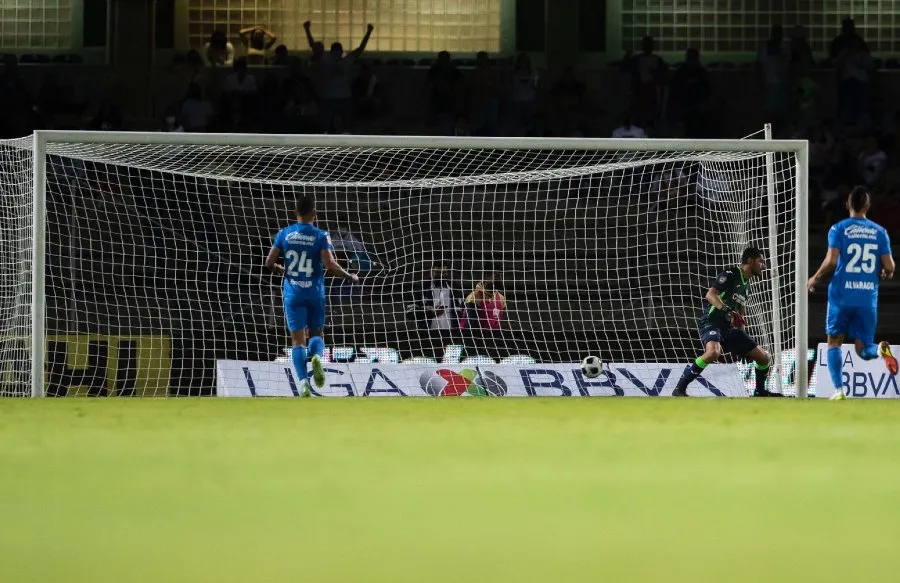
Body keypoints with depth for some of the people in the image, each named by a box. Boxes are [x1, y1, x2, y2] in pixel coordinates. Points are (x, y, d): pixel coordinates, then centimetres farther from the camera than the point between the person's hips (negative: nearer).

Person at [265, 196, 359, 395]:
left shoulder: (284, 234, 1)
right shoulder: (320, 236, -5)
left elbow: (269, 263, 2)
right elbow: (330, 265, -15)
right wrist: (349, 277, 0)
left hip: (293, 293, 1)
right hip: (315, 293, -1)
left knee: (298, 339, 2)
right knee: (316, 333, 15)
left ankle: (303, 382, -14)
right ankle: (317, 356, -21)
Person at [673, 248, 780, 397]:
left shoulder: (747, 286, 17)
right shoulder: (730, 274, -9)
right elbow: (710, 294, -23)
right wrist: (726, 310, -38)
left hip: (730, 328, 9)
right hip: (712, 322, -9)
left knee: (764, 358, 4)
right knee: (714, 352, -38)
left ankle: (760, 391, 28)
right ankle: (679, 389, -30)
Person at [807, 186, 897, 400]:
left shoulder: (839, 229, -2)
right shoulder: (879, 232, 5)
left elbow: (831, 261, -12)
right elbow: (889, 267, 1)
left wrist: (814, 278, 5)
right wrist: (885, 273, 25)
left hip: (842, 295, -2)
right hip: (868, 298, 2)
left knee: (834, 343, 13)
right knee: (863, 349, 8)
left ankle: (839, 390, -1)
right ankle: (881, 349, -28)